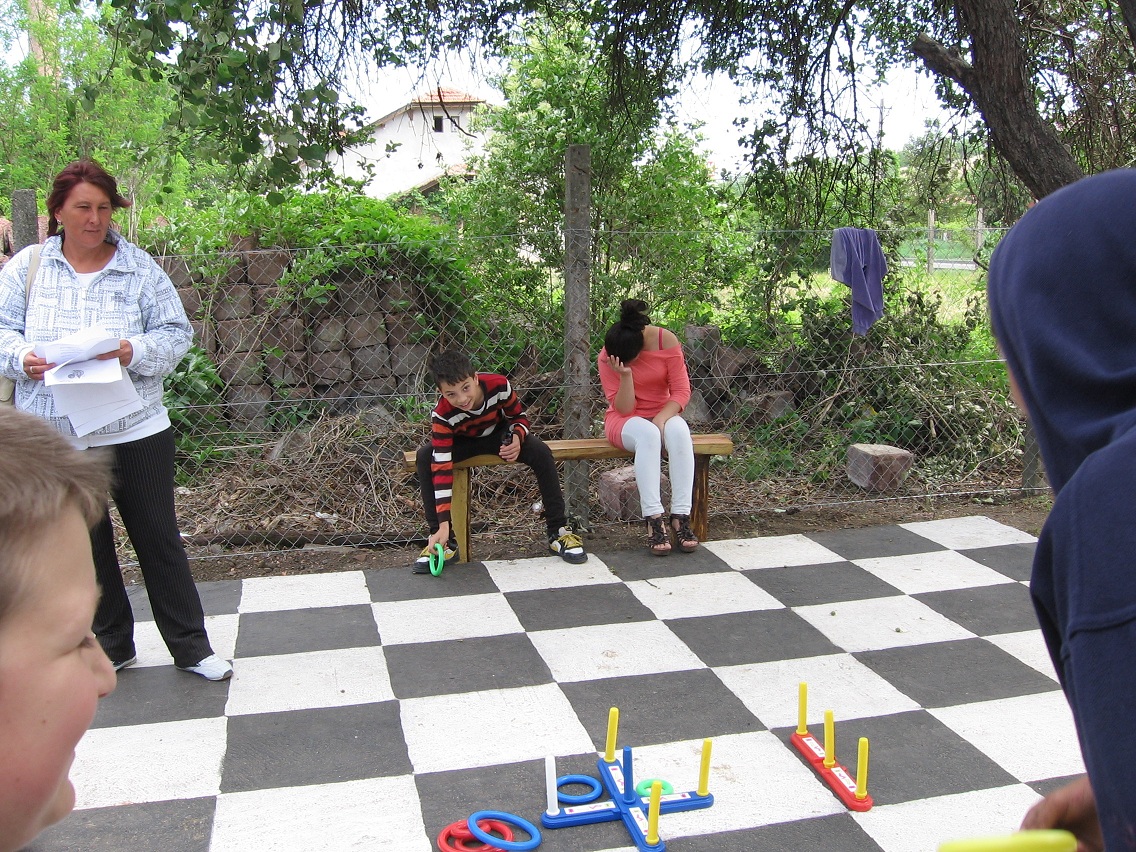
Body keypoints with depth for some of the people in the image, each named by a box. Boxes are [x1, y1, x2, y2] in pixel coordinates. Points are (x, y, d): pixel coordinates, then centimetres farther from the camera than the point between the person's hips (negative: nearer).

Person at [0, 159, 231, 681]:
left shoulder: (138, 267, 1)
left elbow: (176, 334, -2)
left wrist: (136, 352, -22)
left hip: (134, 432, -1)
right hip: (54, 439, 2)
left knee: (158, 538, 6)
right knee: (84, 545, 13)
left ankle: (191, 646, 18)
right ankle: (111, 645, 31)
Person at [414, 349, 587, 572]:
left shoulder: (499, 385, -31)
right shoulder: (442, 415, -33)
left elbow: (519, 416, -9)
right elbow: (441, 468, -35)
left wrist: (517, 439, -34)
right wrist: (443, 526, -39)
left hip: (499, 435, 1)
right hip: (462, 443, -1)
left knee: (541, 452, -25)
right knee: (425, 458, -29)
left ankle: (558, 531, -11)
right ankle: (445, 543, -21)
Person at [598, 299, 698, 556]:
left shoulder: (666, 340, -13)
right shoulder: (607, 357, -14)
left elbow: (681, 390, -11)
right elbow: (624, 408, -15)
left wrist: (661, 418, -26)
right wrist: (625, 375, -31)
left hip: (663, 413, 2)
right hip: (625, 420, -1)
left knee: (679, 431, -35)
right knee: (648, 435, -38)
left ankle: (680, 517, -34)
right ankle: (654, 521, -41)